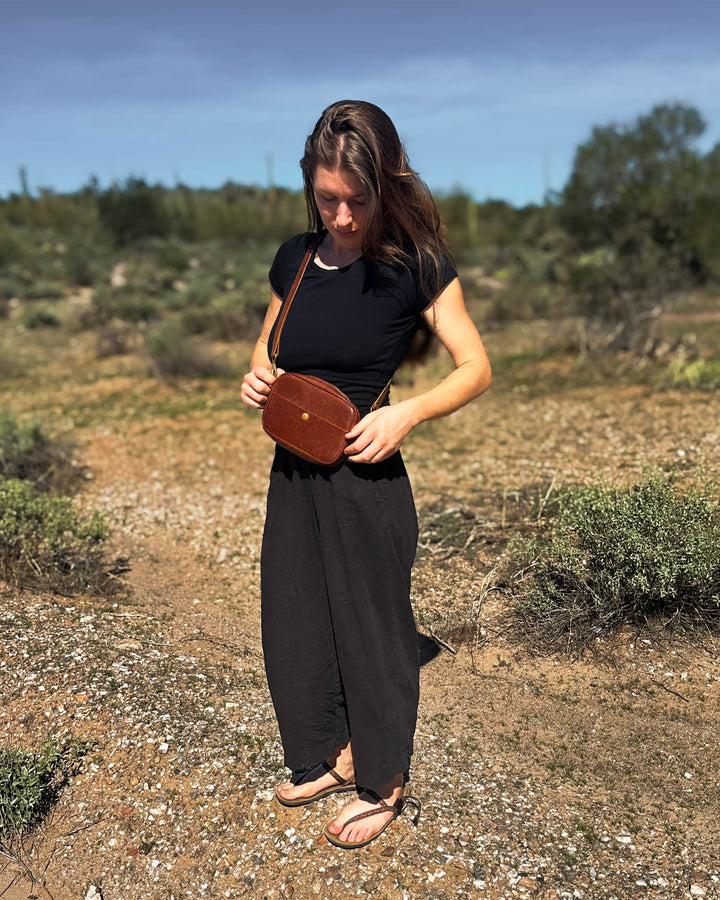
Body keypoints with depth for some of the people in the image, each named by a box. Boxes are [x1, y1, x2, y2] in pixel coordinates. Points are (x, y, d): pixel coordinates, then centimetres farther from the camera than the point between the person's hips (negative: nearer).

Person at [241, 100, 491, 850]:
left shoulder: (415, 264, -10)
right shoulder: (294, 259, 4)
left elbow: (476, 370, -7)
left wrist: (406, 414, -23)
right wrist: (255, 379, -5)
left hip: (366, 479, -6)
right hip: (292, 475, 6)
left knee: (371, 627, 10)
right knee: (293, 622, 17)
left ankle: (383, 783, 34)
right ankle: (329, 756, 42)